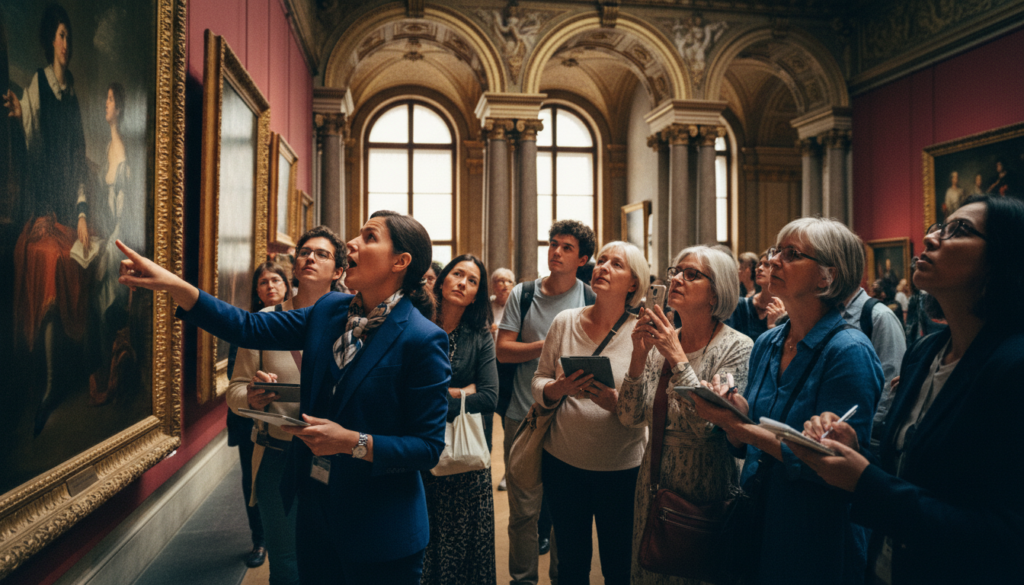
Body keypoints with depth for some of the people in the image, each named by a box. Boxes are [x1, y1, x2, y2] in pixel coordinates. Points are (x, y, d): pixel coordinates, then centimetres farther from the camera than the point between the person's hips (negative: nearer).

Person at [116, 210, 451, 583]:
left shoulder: (424, 340, -19)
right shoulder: (330, 311, 1)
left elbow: (429, 447, -17)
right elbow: (250, 328, -1)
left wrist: (353, 442, -26)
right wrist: (173, 284, -9)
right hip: (314, 507, 6)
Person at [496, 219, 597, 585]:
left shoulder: (591, 301, 1)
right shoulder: (522, 294, 3)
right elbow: (503, 351, -2)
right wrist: (547, 345, -13)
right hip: (524, 416, 0)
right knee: (523, 509, 7)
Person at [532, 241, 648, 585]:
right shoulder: (565, 321, 0)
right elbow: (539, 384, 4)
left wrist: (616, 402, -25)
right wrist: (560, 388, -17)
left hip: (622, 467, -2)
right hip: (563, 461, 2)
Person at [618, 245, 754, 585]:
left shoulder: (738, 348, -13)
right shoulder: (659, 342, 0)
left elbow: (707, 423, -23)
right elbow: (630, 419, -4)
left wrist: (678, 357, -23)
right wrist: (639, 356, -15)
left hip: (705, 487, -5)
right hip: (654, 482, 5)